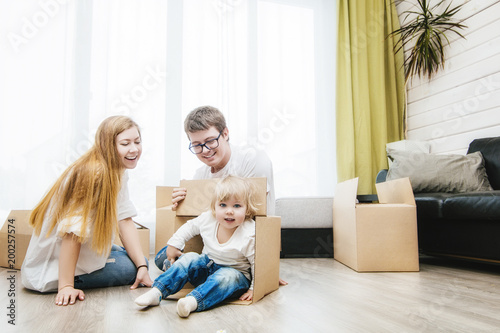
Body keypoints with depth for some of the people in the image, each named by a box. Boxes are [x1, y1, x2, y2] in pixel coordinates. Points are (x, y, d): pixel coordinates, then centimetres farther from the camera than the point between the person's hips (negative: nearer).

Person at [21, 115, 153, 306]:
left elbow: (125, 221, -6)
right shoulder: (93, 174, -28)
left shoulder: (118, 172, -1)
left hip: (84, 251, 9)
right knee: (130, 268, -13)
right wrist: (66, 286, -30)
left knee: (137, 262, 7)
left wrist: (142, 266, -12)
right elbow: (73, 231, -30)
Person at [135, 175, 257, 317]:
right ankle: (157, 292, -23)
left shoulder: (250, 234, -25)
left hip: (236, 274, -4)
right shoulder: (208, 219, -11)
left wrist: (253, 289, -18)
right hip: (207, 268, 5)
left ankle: (193, 301, -55)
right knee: (190, 258, -19)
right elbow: (189, 227, 8)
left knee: (227, 276, -36)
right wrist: (173, 245, 9)